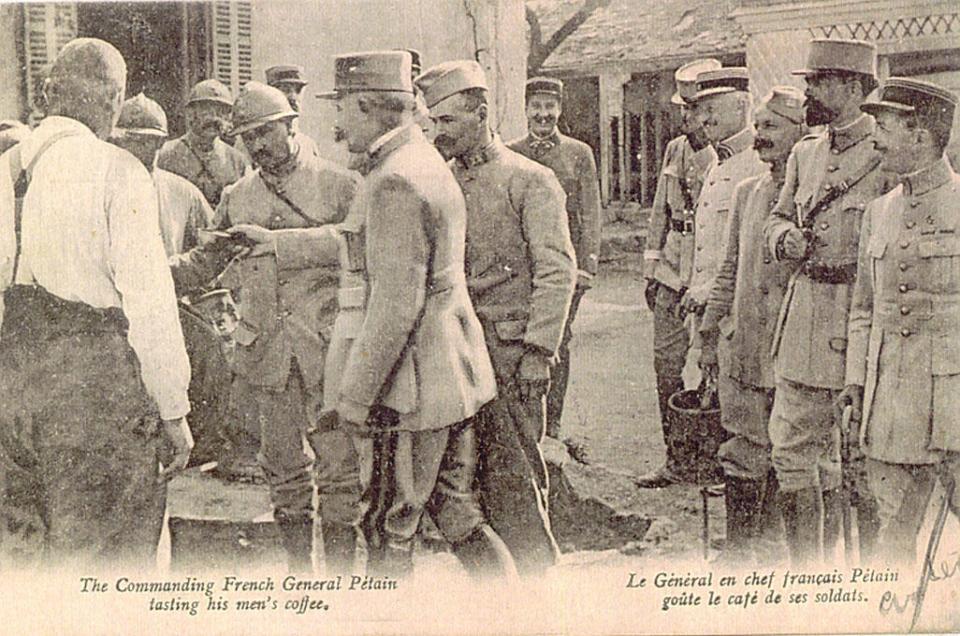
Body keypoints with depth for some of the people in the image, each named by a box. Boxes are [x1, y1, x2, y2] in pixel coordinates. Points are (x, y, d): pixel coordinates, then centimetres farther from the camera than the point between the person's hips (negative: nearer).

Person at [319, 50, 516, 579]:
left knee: (388, 534, 4)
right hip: (457, 377, 10)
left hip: (411, 389, -10)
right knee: (458, 517, 17)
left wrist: (356, 392, -17)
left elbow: (396, 304, -23)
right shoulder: (429, 164, 13)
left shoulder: (396, 183, -19)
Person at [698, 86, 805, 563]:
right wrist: (710, 335, 15)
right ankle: (738, 556, 17)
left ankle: (773, 549, 21)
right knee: (743, 454, 8)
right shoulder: (746, 192, 12)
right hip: (742, 347, 4)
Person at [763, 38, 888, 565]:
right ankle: (805, 570, 22)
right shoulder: (804, 153, 12)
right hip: (803, 317, 6)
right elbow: (777, 219, 21)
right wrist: (785, 238, -1)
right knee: (790, 445, 8)